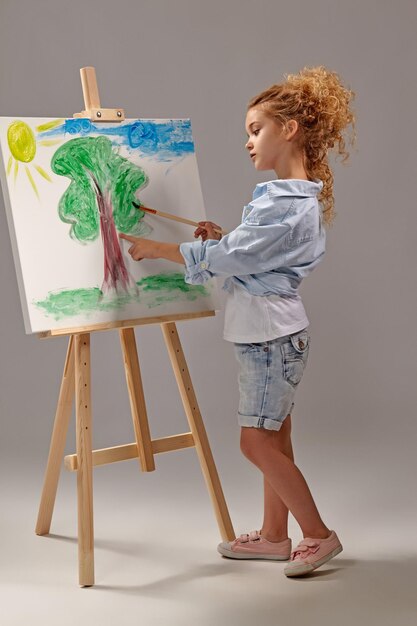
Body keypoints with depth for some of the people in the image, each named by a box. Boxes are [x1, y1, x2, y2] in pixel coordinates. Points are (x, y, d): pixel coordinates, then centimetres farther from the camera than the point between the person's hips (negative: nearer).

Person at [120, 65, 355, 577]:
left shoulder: (287, 204, -21)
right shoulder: (297, 194, 12)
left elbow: (226, 259, -19)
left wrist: (157, 249, -10)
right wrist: (222, 239, 4)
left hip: (271, 336, -10)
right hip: (269, 333, 10)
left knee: (257, 441, -4)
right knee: (273, 439, 15)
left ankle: (319, 534, 7)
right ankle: (274, 536, 25)